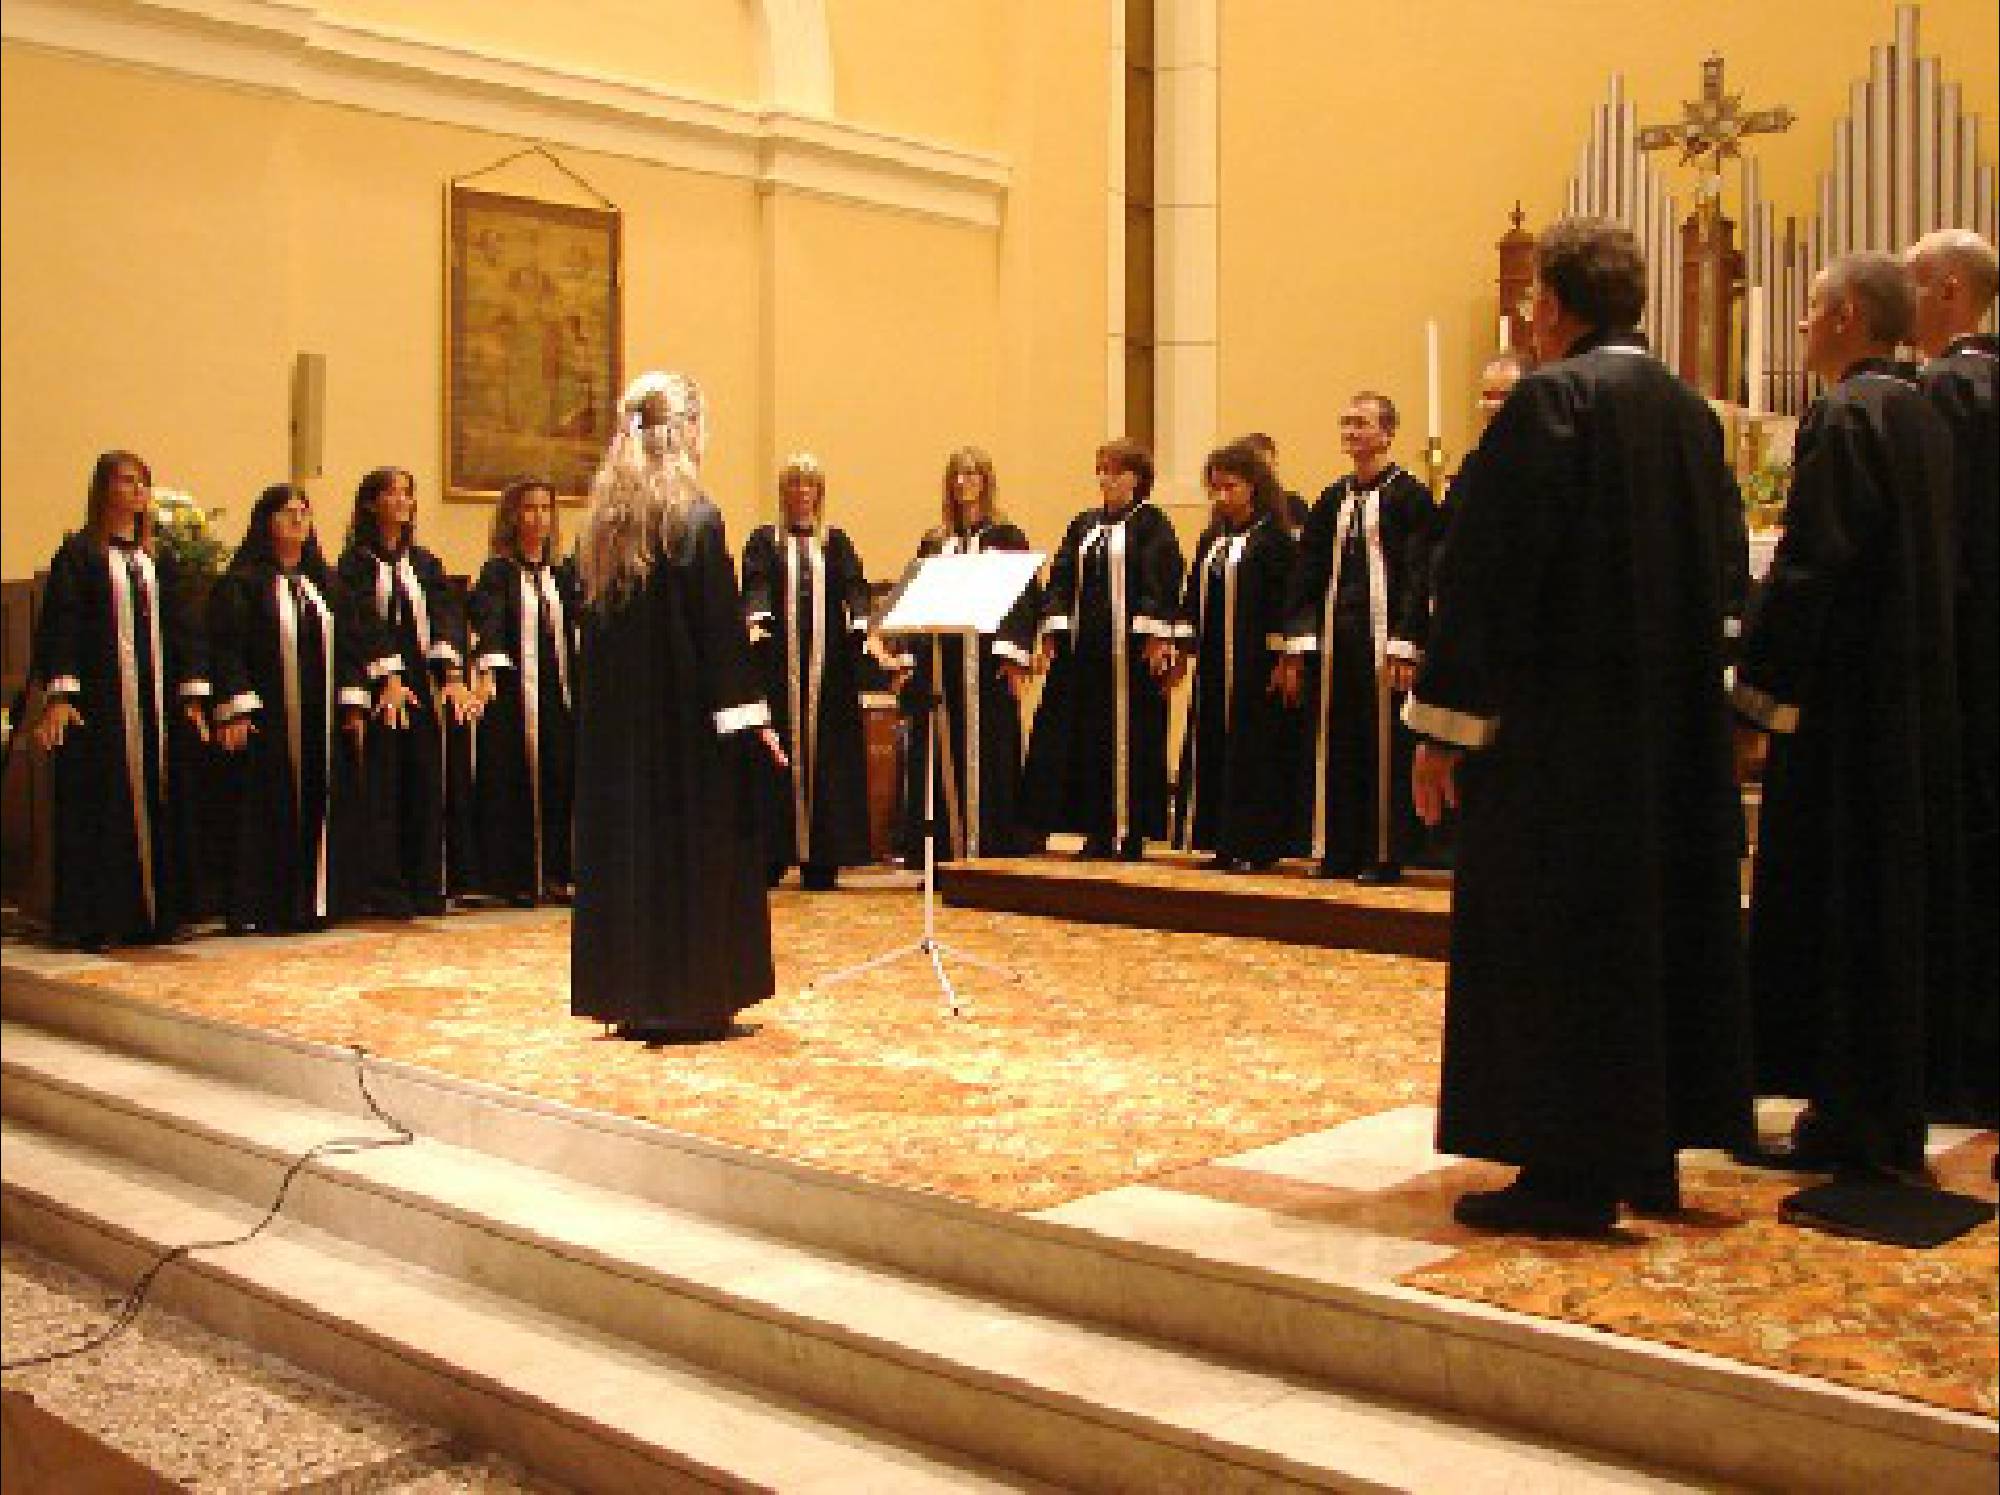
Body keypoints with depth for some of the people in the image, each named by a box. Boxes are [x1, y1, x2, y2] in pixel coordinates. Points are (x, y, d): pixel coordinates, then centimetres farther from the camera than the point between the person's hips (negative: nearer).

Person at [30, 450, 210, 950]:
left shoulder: (159, 559, 15)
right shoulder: (79, 553, 0)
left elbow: (182, 627, 14)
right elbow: (59, 625, -7)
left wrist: (192, 695, 6)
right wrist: (58, 693, -17)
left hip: (156, 701, 5)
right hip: (99, 699, -5)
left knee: (155, 808, 5)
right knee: (99, 808, -4)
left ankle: (151, 912, 12)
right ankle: (94, 921, 2)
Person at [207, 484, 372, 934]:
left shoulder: (326, 582, 15)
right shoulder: (242, 582, -2)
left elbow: (349, 643, 14)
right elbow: (227, 648, -8)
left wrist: (355, 703, 5)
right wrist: (236, 709, -16)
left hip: (324, 720, 5)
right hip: (267, 721, -5)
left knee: (318, 813, 6)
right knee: (263, 814, -4)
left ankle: (312, 903, 13)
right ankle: (253, 910, 2)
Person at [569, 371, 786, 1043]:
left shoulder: (603, 515, 6)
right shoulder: (694, 517, -14)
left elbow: (593, 611, 11)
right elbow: (720, 624, -16)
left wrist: (610, 695, 18)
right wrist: (748, 710, -13)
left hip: (612, 712, 7)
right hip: (685, 708, -7)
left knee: (626, 839, 12)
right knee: (694, 844, 3)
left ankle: (632, 998, 18)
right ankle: (689, 997, 9)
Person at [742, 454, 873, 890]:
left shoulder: (836, 543, 14)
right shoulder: (765, 541, 10)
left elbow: (854, 588, 1)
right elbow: (755, 587, -5)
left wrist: (862, 623, -18)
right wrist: (755, 618, -25)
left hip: (829, 663, 1)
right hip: (779, 662, -1)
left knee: (826, 755, 1)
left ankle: (822, 860, 5)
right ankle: (774, 852, 2)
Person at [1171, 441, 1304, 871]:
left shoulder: (1275, 538, -7)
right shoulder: (1212, 540, 14)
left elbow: (1286, 600, -11)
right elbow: (1194, 597, 15)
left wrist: (1284, 657, -14)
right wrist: (1185, 646, 9)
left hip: (1256, 666, -7)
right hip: (1213, 664, 7)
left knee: (1253, 751, -4)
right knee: (1210, 750, 8)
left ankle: (1253, 845, 3)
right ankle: (1223, 842, 17)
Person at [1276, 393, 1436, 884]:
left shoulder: (1409, 496, -3)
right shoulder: (1333, 500, 14)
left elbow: (1417, 576, -8)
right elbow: (1308, 576, 13)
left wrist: (1404, 647, -15)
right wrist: (1298, 650, 6)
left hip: (1382, 642, -5)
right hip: (1335, 642, 6)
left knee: (1386, 750, -1)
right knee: (1336, 750, 8)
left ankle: (1385, 856, 7)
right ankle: (1338, 852, 15)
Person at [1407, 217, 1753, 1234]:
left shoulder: (1549, 400, -14)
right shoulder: (1691, 413, 10)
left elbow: (1486, 571, -17)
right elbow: (1712, 580, 16)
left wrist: (1445, 724, -14)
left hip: (1557, 729, -8)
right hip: (1671, 729, 8)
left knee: (1556, 943, -1)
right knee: (1656, 918, 15)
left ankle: (1572, 1177, 4)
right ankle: (1648, 1156, 26)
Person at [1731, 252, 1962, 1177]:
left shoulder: (1845, 419, -15)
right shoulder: (1922, 415, 13)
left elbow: (1809, 571, -21)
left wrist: (1755, 701, -16)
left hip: (1847, 704, -9)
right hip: (1913, 699, 9)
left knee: (1836, 904, -2)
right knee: (1894, 895, 14)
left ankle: (1856, 1124, 5)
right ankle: (1891, 1116, 23)